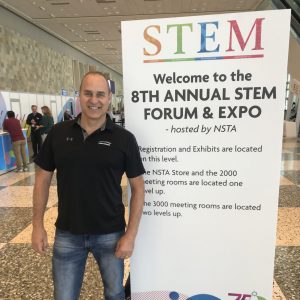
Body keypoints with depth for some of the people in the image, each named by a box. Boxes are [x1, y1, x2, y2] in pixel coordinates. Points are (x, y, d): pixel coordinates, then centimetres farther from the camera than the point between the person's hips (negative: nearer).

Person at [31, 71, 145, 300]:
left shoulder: (124, 138, -9)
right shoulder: (58, 133, -3)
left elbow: (138, 188, -6)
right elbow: (43, 179, 5)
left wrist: (130, 235, -10)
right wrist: (38, 225, 2)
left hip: (110, 235, -1)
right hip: (67, 235, 2)